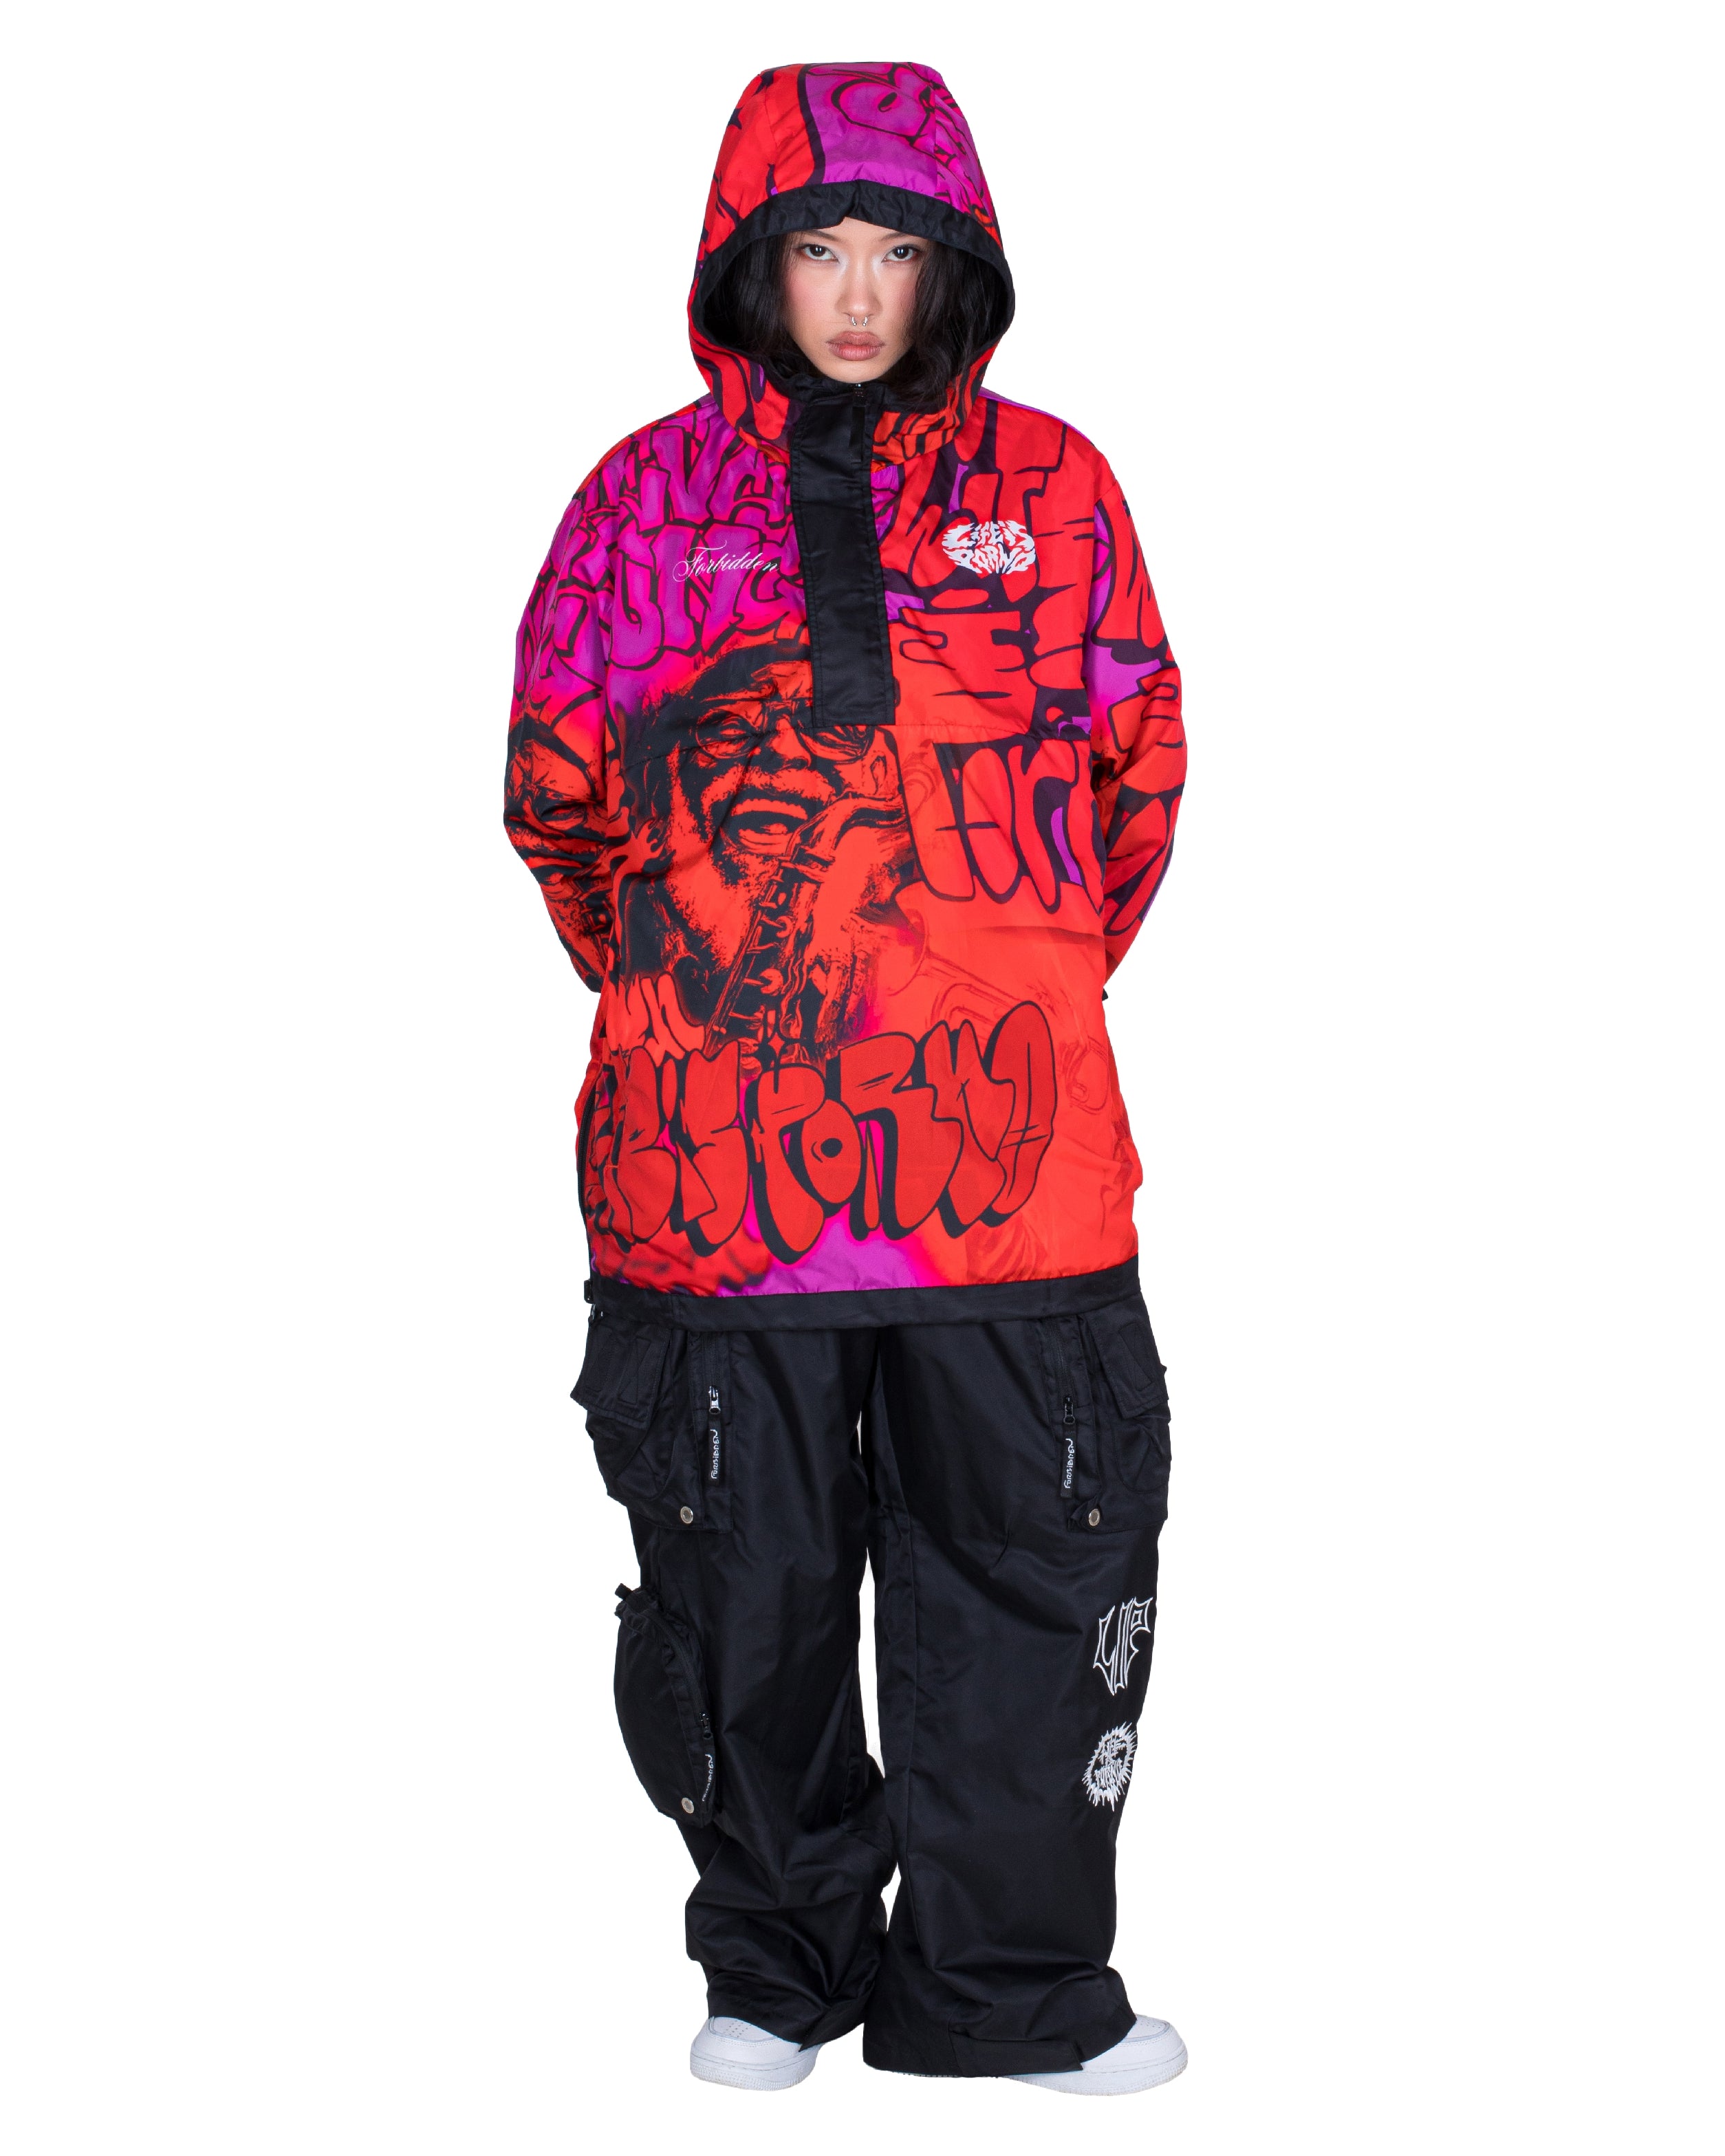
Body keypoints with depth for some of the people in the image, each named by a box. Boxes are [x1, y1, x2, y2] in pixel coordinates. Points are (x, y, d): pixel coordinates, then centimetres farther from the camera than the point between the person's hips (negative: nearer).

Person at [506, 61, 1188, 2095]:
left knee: (1036, 1564, 6)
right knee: (749, 1579, 10)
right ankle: (776, 1964, 30)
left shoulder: (1050, 486, 7)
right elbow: (557, 795, 12)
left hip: (1007, 1144, 1)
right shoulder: (650, 496, 5)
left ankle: (1009, 1985, 24)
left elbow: (1137, 769, 14)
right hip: (712, 1149, 0)